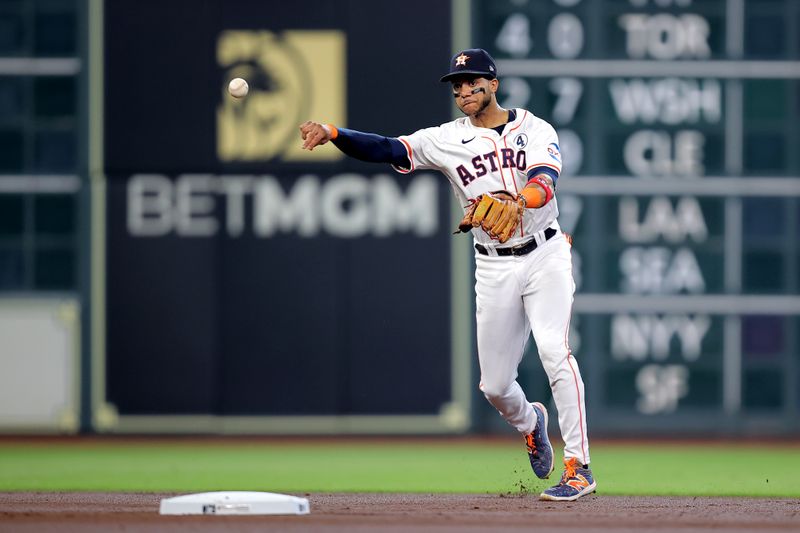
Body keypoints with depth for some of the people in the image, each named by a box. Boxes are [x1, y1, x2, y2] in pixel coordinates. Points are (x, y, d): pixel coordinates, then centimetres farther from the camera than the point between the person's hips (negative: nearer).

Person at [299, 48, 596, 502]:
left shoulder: (535, 130, -3)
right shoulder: (449, 139, 3)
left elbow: (546, 183, -21)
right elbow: (387, 150, -8)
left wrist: (517, 201, -45)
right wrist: (331, 133, -25)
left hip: (545, 255, -3)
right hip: (495, 268, 3)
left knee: (553, 349, -23)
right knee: (495, 384, 5)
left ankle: (579, 467, -18)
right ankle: (530, 423, 42)